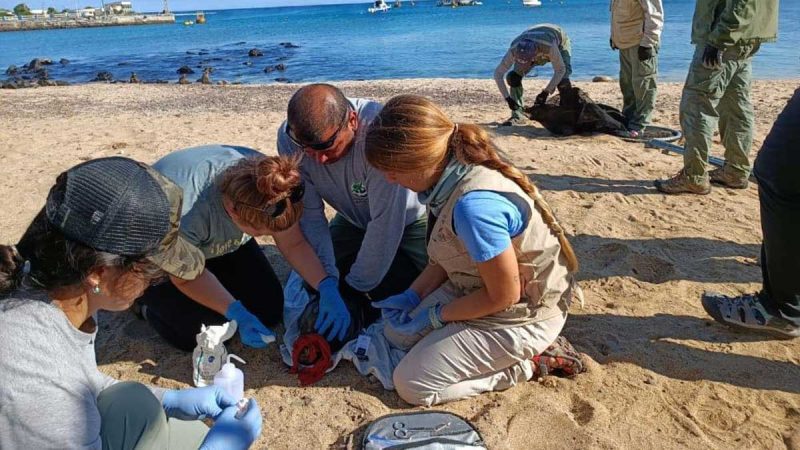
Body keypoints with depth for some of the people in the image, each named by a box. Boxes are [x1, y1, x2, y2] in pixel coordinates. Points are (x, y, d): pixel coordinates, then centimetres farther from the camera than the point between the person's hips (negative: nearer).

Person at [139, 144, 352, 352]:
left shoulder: (265, 181, -31)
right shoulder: (185, 214, -44)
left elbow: (294, 244, -17)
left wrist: (328, 287, -29)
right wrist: (237, 315, -33)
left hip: (220, 244, 4)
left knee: (270, 309, -3)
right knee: (195, 332, -18)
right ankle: (150, 300, 12)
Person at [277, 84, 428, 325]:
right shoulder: (289, 138, -22)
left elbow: (385, 222, -34)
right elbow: (309, 215, -18)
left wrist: (356, 287, -26)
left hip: (410, 219, -4)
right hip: (354, 221, 4)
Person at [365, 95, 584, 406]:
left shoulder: (473, 205, -35)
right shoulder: (457, 173, -6)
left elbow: (503, 296, -25)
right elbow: (451, 255, 8)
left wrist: (435, 316, -11)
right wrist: (412, 296, 2)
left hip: (521, 315, -9)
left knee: (411, 384, -6)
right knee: (396, 331, 14)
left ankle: (524, 364, 4)